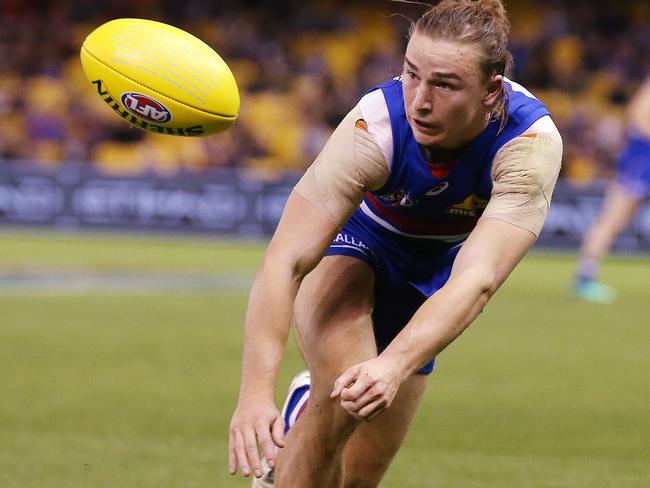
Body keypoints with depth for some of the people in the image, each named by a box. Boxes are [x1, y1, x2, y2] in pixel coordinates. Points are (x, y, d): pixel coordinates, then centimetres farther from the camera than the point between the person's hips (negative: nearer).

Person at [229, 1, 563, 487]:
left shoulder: (532, 141, -35)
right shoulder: (374, 126, -37)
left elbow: (477, 278, -45)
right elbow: (284, 262, -41)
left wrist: (394, 365, -61)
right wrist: (256, 392, -53)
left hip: (433, 265, 2)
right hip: (349, 242, -2)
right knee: (341, 396, -33)